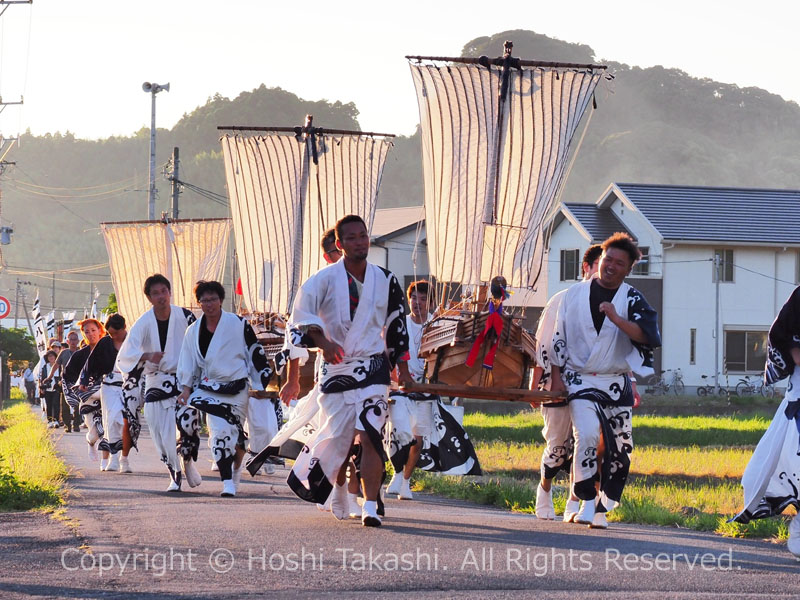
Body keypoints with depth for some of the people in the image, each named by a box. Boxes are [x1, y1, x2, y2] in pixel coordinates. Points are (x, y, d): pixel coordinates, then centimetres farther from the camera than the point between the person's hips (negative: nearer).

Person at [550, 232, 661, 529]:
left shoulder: (632, 299, 1)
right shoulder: (574, 295, 4)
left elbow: (648, 335, -16)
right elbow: (559, 339, 10)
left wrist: (617, 319, -27)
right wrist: (556, 377, 5)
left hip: (617, 383, 1)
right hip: (580, 380, -1)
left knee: (620, 449, 2)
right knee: (587, 435, -23)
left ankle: (602, 508, 16)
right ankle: (587, 502, -14)